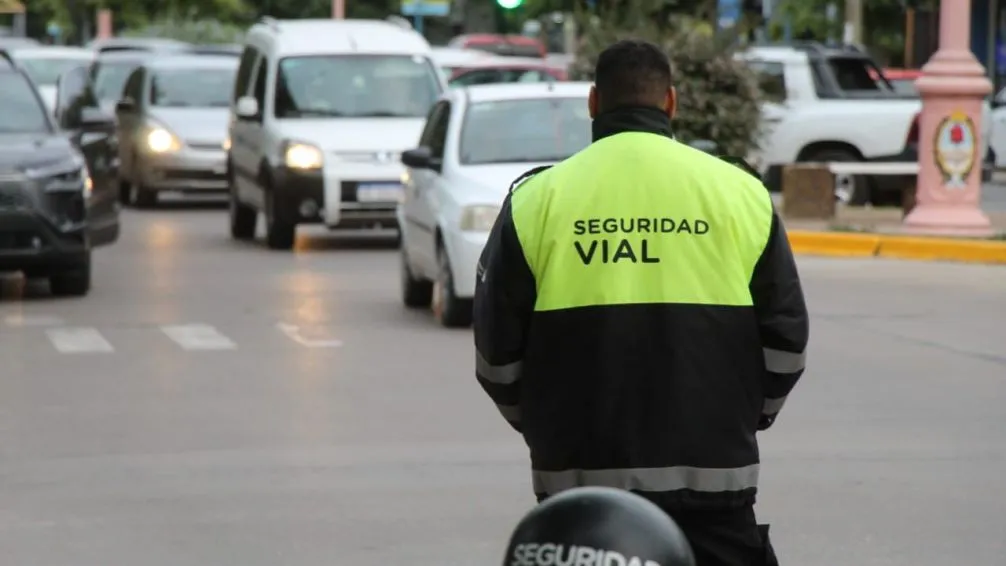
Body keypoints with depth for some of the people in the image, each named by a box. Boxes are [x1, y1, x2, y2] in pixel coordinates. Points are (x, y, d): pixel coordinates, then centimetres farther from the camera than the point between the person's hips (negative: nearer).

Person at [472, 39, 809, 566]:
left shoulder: (536, 198, 1)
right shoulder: (739, 192, 3)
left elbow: (497, 349, 4)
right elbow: (786, 337, 6)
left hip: (578, 470, 0)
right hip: (712, 470, 0)